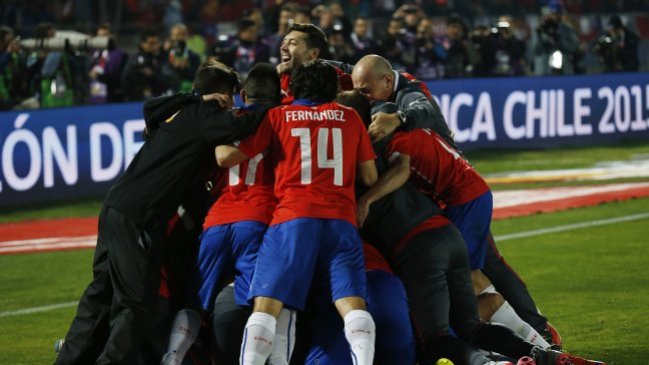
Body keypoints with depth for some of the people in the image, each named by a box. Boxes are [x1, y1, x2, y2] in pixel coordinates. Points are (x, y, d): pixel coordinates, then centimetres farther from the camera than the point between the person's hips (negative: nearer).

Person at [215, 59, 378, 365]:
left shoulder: (278, 116, 13)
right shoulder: (349, 117, 18)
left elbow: (226, 157, 9)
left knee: (266, 304, -7)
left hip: (293, 218, -2)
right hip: (341, 220, 2)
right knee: (352, 305, -7)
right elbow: (370, 177, 20)